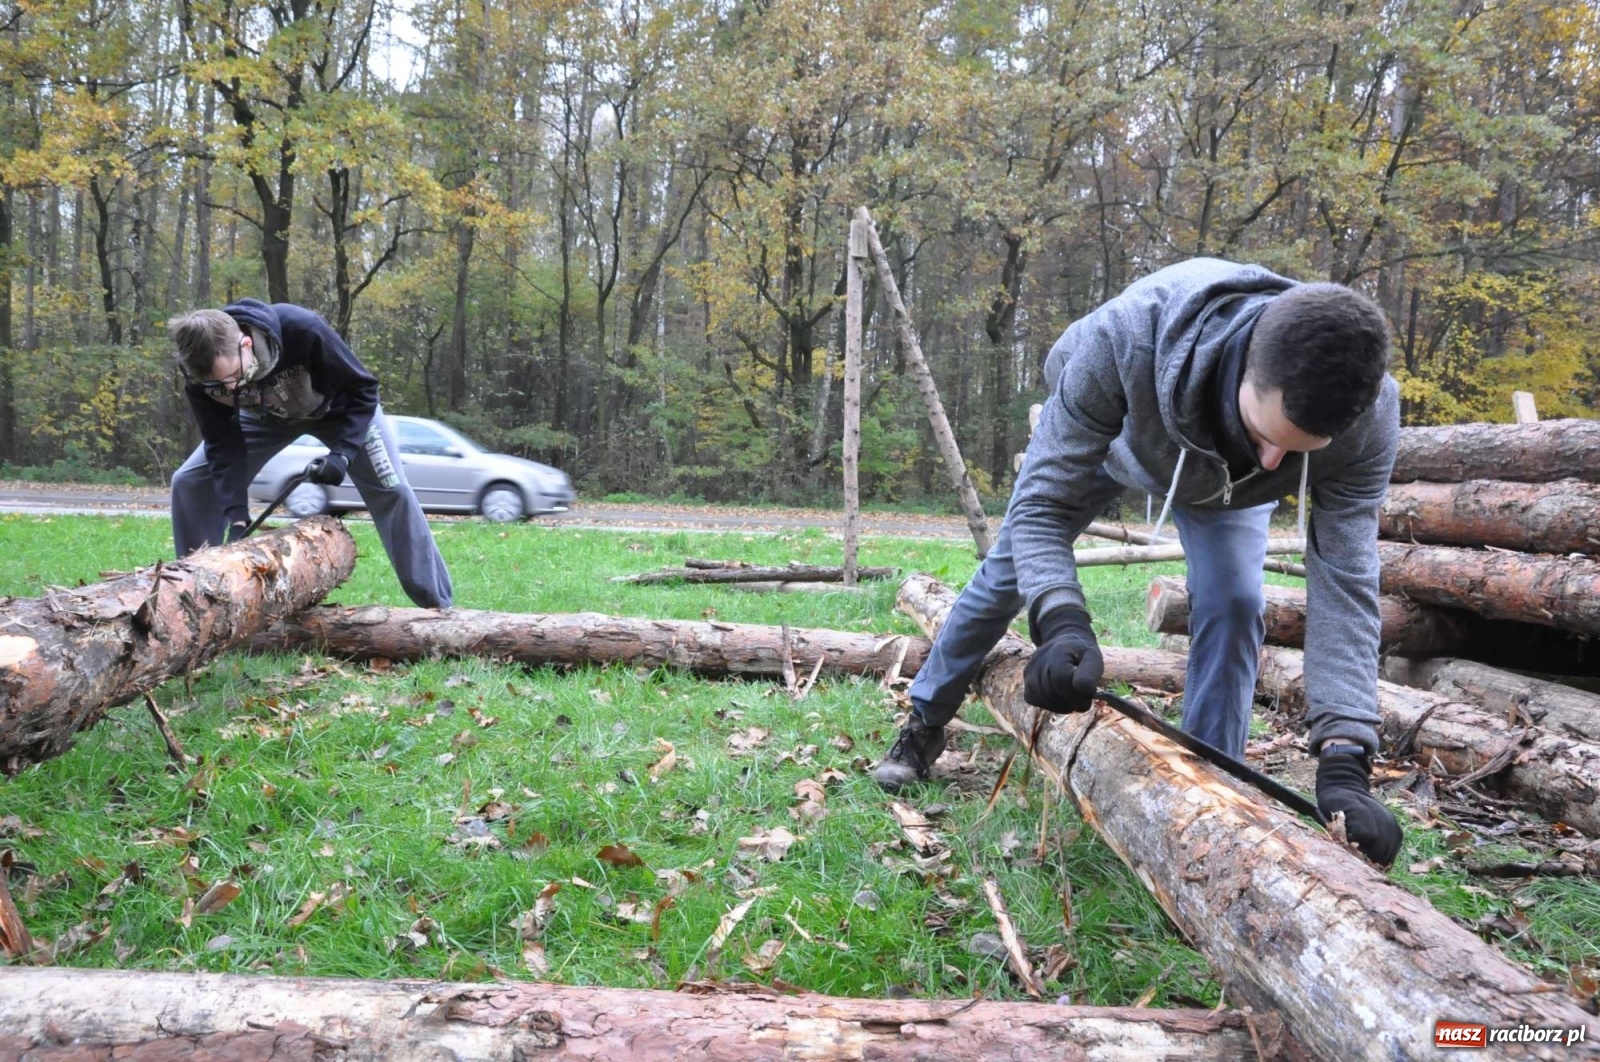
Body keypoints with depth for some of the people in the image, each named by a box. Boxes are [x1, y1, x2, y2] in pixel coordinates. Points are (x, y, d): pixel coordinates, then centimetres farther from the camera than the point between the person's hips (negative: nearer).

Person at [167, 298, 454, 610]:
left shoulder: (303, 330, -43)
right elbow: (223, 444, -23)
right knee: (189, 482, -6)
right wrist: (236, 515, -33)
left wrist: (342, 453, -40)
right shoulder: (201, 368, -31)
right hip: (264, 416, 3)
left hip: (340, 406, -3)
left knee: (391, 489, -12)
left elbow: (362, 389, -29)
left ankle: (438, 606, -1)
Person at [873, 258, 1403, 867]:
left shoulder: (1367, 416, -41)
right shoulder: (1127, 337, -49)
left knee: (1232, 606, -19)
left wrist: (1343, 762, -49)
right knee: (1011, 572, 9)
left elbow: (1345, 586, -39)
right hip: (1099, 437, -1)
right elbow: (1042, 503, -41)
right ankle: (924, 725, 33)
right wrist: (1060, 624, -58)